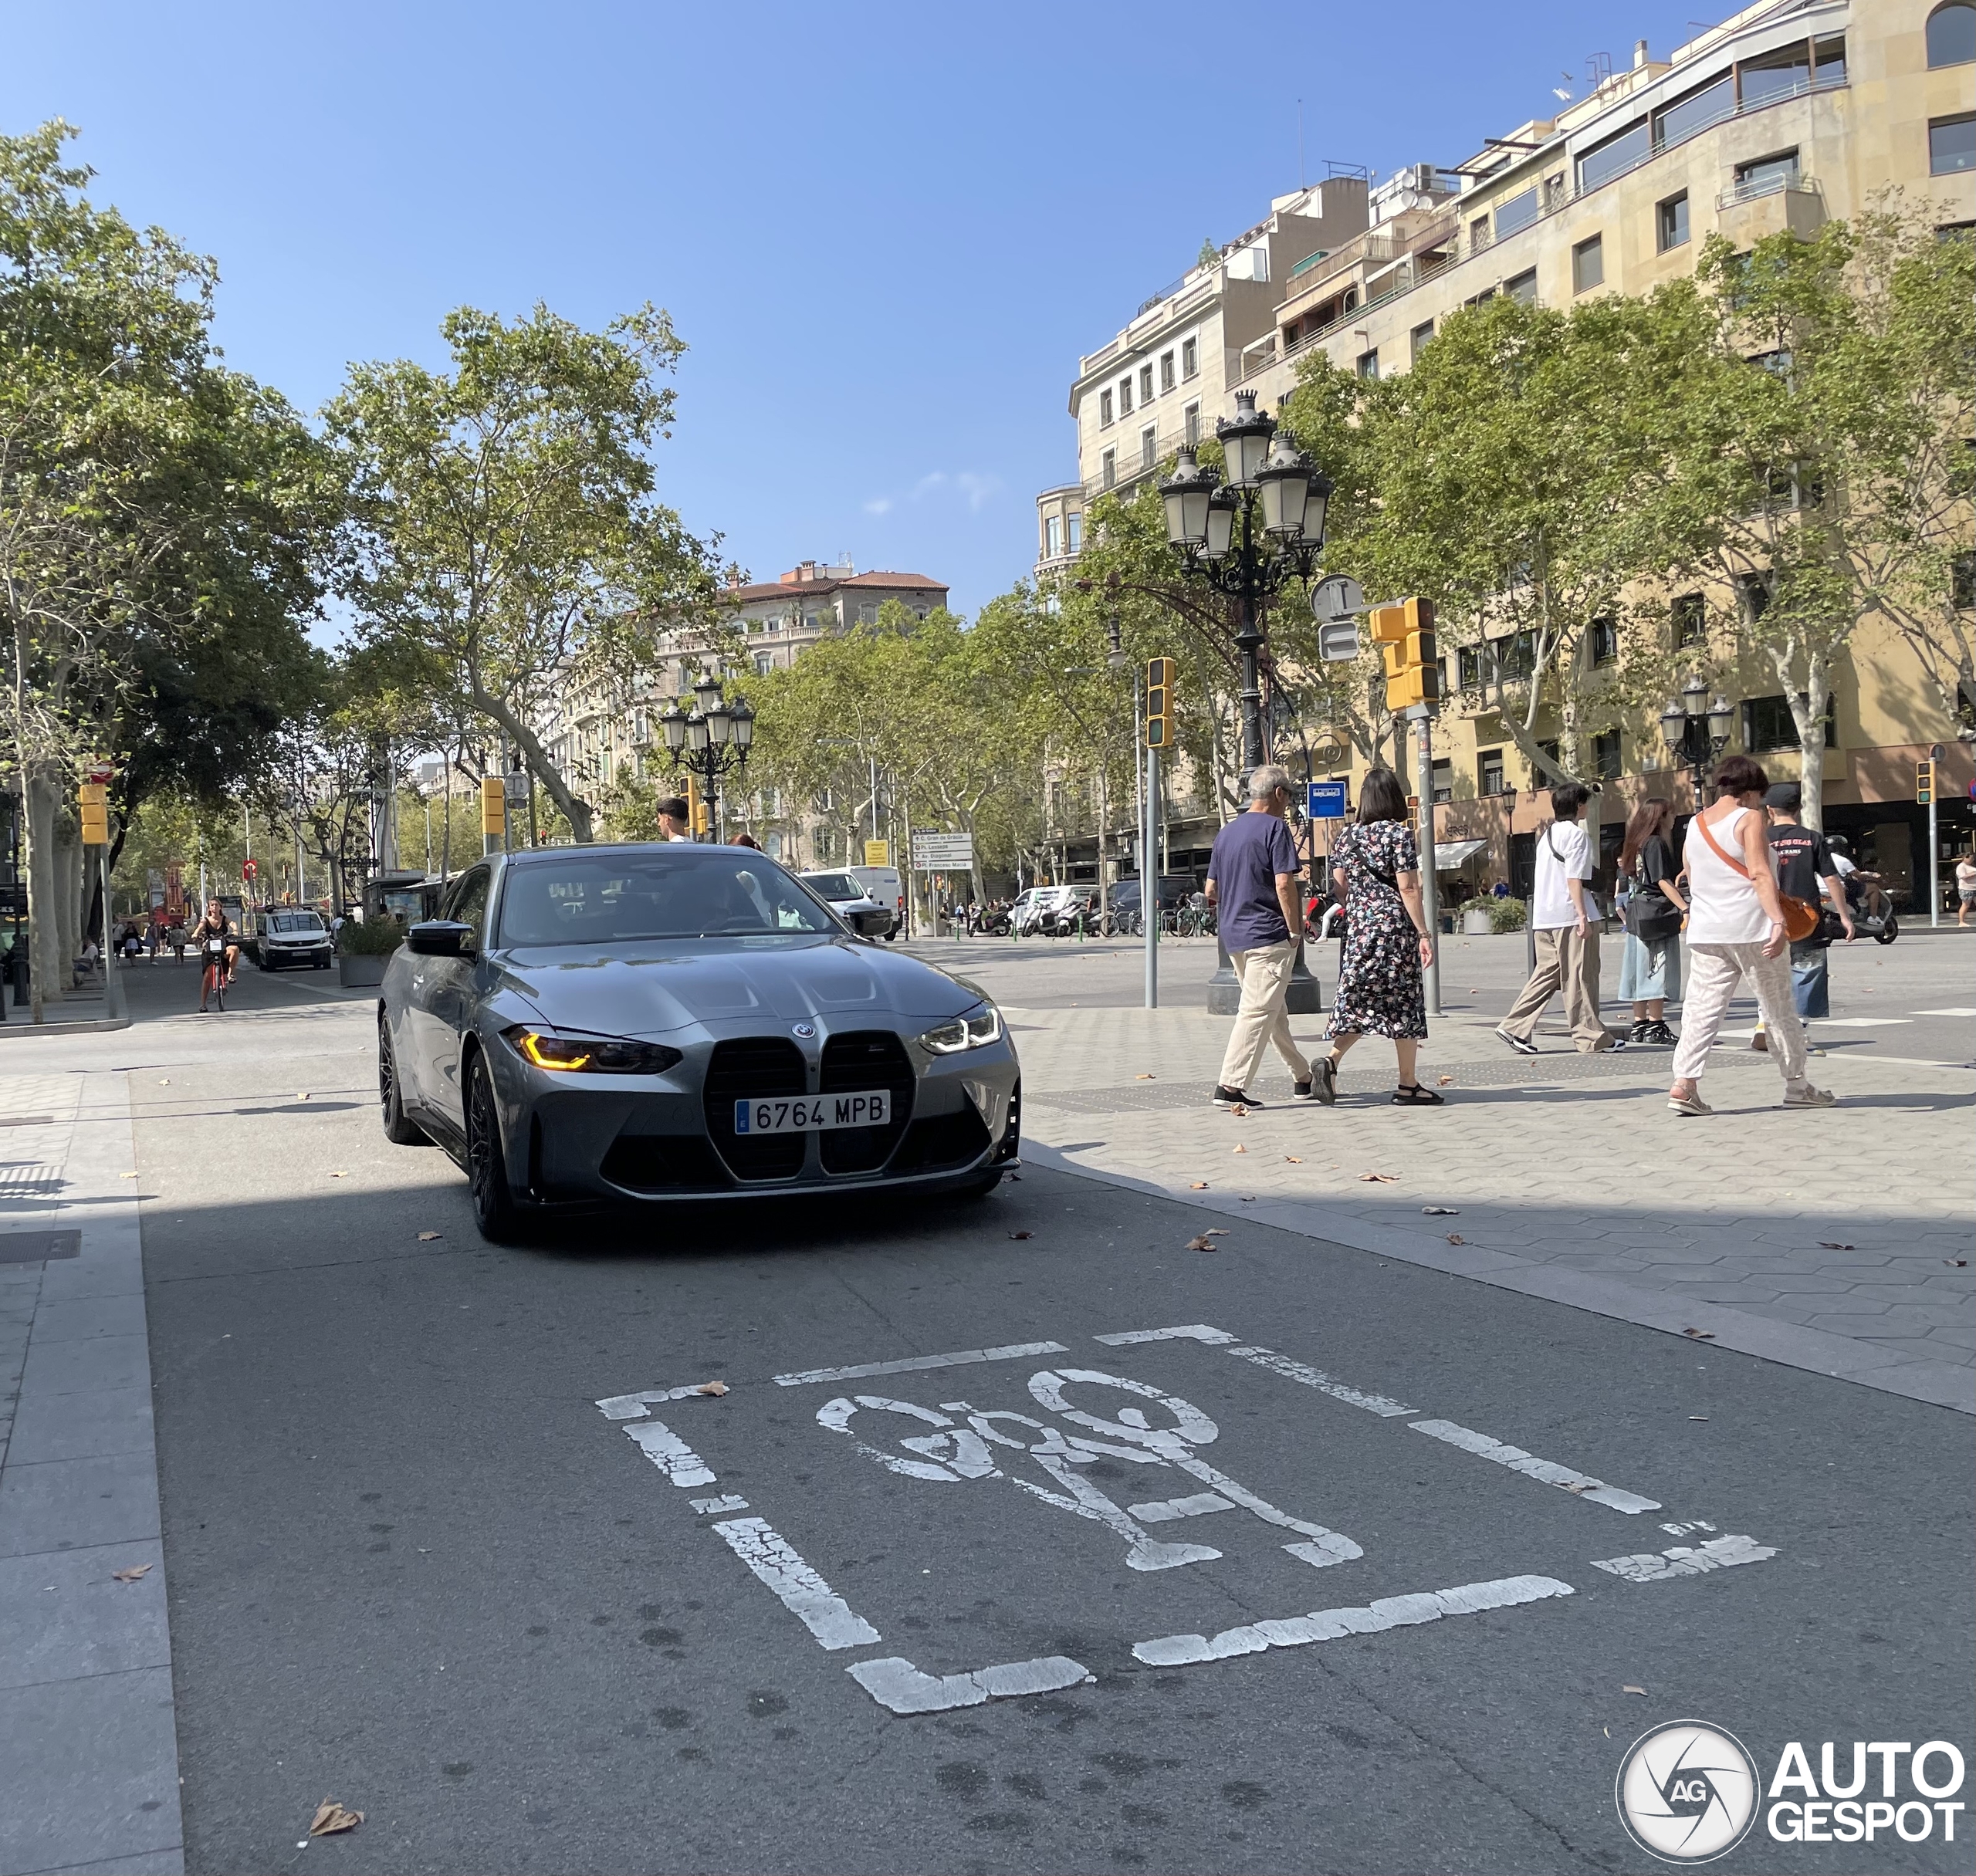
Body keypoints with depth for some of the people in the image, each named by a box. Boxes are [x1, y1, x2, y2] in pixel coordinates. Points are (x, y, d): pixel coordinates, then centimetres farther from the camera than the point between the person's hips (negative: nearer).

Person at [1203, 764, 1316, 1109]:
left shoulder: (1226, 832, 15)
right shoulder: (1274, 828, -8)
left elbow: (1210, 892, 17)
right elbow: (1284, 884, -17)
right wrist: (1295, 930, -10)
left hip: (1234, 936, 8)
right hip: (1268, 935, -8)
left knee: (1275, 1012, 16)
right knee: (1258, 1012, -7)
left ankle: (1304, 1078, 27)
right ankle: (1230, 1086, -12)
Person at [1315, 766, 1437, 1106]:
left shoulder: (1345, 835, 8)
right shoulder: (1399, 834, -9)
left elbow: (1340, 886, 10)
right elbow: (1408, 889, -13)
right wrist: (1424, 934, -10)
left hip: (1358, 926, 5)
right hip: (1396, 926, -5)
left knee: (1359, 1000, 12)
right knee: (1402, 1002, 2)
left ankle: (1332, 1059, -10)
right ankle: (1408, 1086, 8)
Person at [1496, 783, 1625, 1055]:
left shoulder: (1546, 834, 17)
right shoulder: (1576, 834, -8)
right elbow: (1574, 879, -16)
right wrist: (1583, 916, -18)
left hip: (1543, 917, 8)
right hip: (1570, 914, -8)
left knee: (1546, 972, 11)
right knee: (1580, 978, -2)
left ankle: (1516, 1027, 3)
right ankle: (1591, 1037, 3)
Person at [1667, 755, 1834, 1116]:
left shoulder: (1694, 825, 14)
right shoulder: (1748, 818, -5)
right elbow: (1759, 874, -17)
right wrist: (1778, 921, -22)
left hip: (1705, 933, 5)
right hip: (1751, 929, -5)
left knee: (1703, 1011, 1)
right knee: (1779, 1010, 8)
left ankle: (1684, 1083, -13)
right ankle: (1796, 1085, 17)